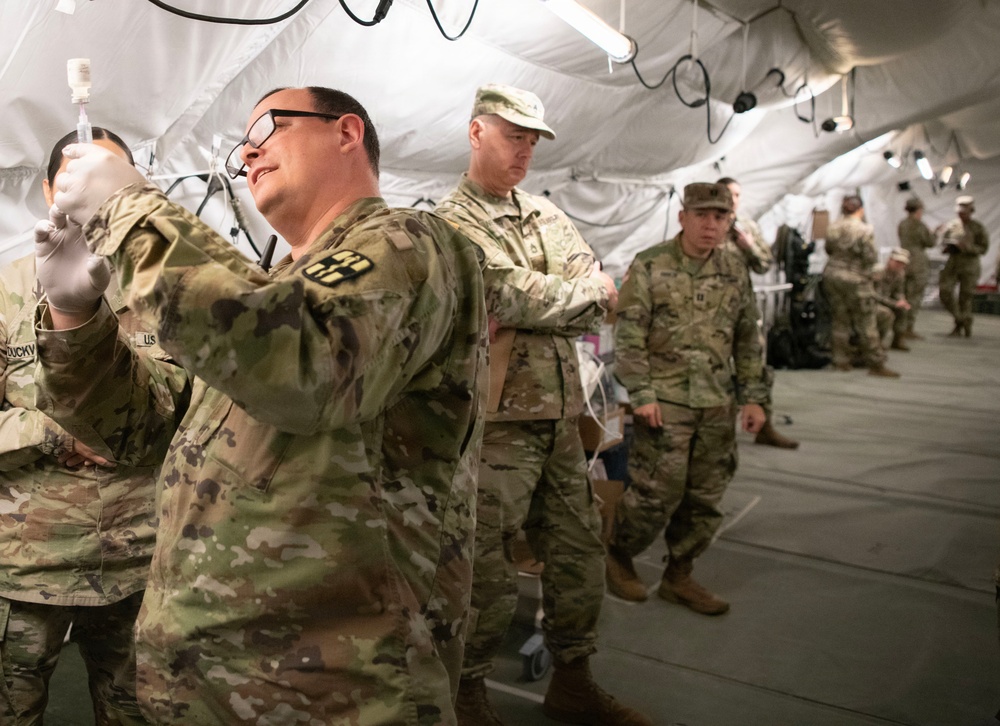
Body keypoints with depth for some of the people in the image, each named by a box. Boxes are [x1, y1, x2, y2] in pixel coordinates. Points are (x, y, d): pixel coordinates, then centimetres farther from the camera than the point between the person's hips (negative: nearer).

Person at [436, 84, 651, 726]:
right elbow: (524, 297, -21)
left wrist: (544, 305, -12)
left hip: (562, 415, 8)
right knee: (489, 568, 2)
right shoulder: (454, 223, -8)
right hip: (498, 420, -7)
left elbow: (600, 303, 6)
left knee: (579, 552, 15)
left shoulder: (546, 214, 16)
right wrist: (587, 290, -4)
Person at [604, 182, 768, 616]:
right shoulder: (650, 267, -5)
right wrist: (641, 393, -14)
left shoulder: (735, 272, 10)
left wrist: (753, 396, 10)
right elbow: (628, 336, -8)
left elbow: (748, 340, 15)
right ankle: (618, 556, 22)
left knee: (705, 498, 9)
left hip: (718, 404, 5)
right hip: (666, 401, -5)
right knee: (657, 493, -4)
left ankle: (679, 576, 26)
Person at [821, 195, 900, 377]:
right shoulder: (864, 230, -16)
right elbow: (870, 257, -15)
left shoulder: (833, 228, 1)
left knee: (839, 321, 13)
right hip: (856, 280, -5)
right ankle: (875, 364, 7)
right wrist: (875, 253, 5)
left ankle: (841, 361, 16)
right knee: (866, 324, 2)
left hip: (832, 276, 5)